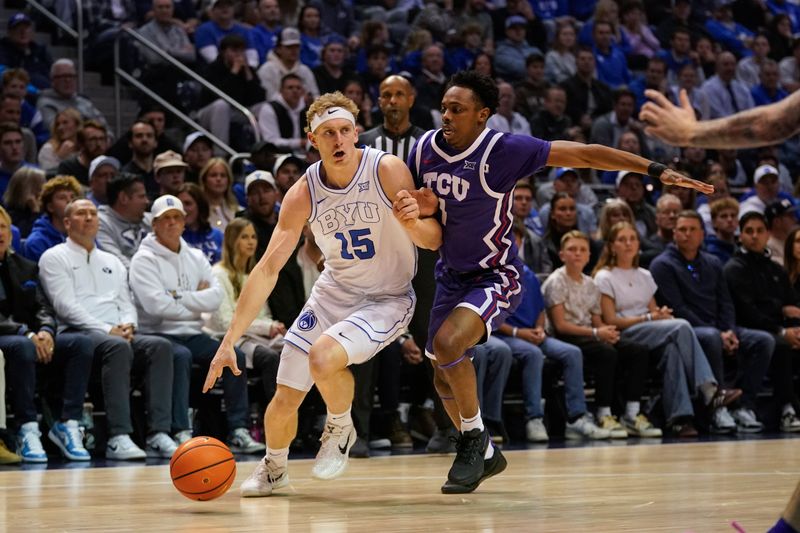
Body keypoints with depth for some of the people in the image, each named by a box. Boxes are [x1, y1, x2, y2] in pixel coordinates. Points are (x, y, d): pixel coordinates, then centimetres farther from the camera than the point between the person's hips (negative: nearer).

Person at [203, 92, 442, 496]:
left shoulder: (387, 171, -21)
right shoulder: (303, 193, -14)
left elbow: (434, 241, -15)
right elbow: (268, 269, -13)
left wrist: (412, 221, -40)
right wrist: (229, 341, -18)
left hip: (388, 297, -4)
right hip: (334, 291, 4)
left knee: (323, 357, -31)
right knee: (285, 399, 1)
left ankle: (340, 429, 1)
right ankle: (273, 468, 34)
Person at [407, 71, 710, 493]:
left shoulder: (504, 150, -22)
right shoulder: (425, 148, -7)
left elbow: (584, 154, -20)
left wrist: (656, 170, -23)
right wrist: (419, 209, -15)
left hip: (496, 276, -7)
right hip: (451, 275, 7)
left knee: (448, 343, -29)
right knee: (444, 379, 12)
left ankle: (474, 439, -9)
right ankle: (483, 456, 36)